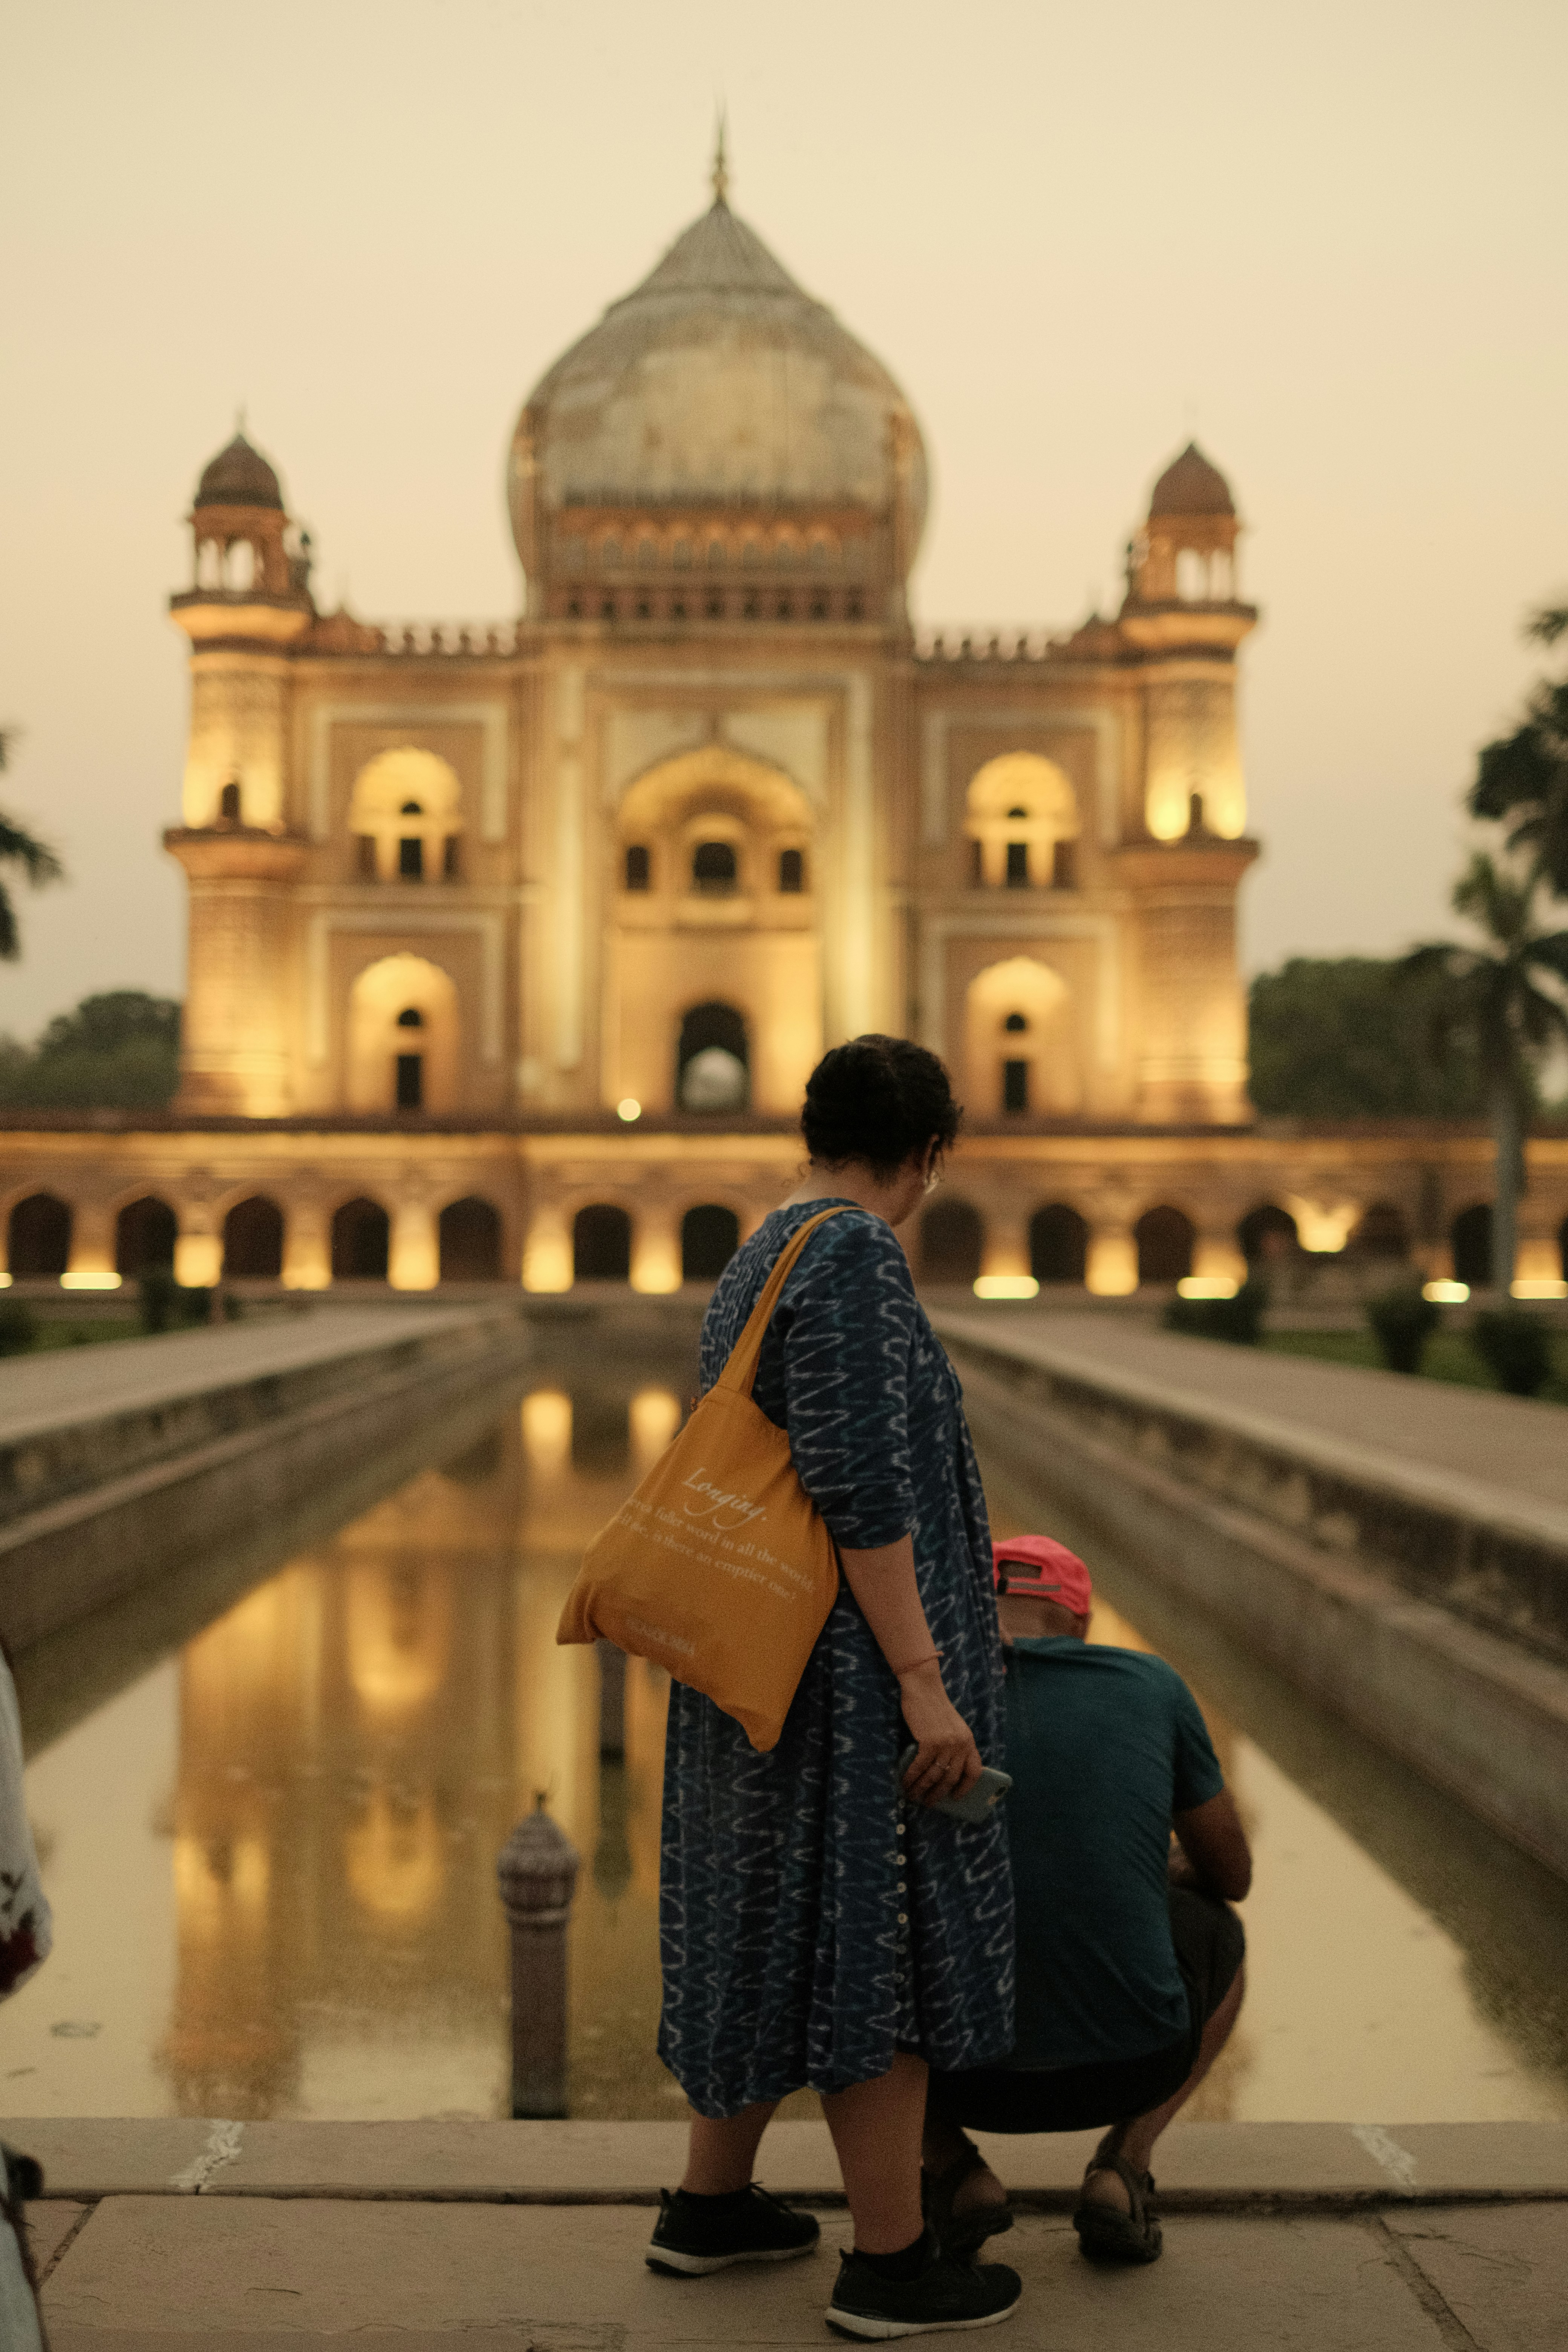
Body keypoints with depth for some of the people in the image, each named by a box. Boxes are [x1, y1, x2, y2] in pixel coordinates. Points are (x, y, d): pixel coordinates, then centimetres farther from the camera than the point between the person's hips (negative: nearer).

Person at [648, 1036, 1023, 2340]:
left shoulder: (755, 1264, 13)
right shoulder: (854, 1256, -18)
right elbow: (862, 1488, -24)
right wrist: (923, 1680, -22)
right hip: (853, 1666, -10)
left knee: (775, 1925, 19)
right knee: (882, 1942, 0)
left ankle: (710, 2205, 30)